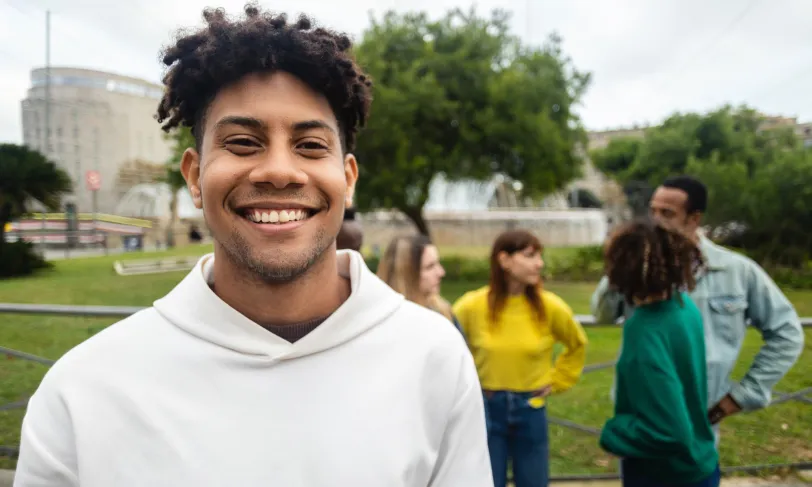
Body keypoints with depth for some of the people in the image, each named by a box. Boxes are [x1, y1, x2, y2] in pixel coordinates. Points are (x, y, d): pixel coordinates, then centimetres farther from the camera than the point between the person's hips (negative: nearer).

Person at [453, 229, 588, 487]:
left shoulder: (550, 306, -9)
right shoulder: (472, 306, -13)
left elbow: (578, 345, 11)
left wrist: (555, 382, 7)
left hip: (531, 411, 2)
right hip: (486, 411, -1)